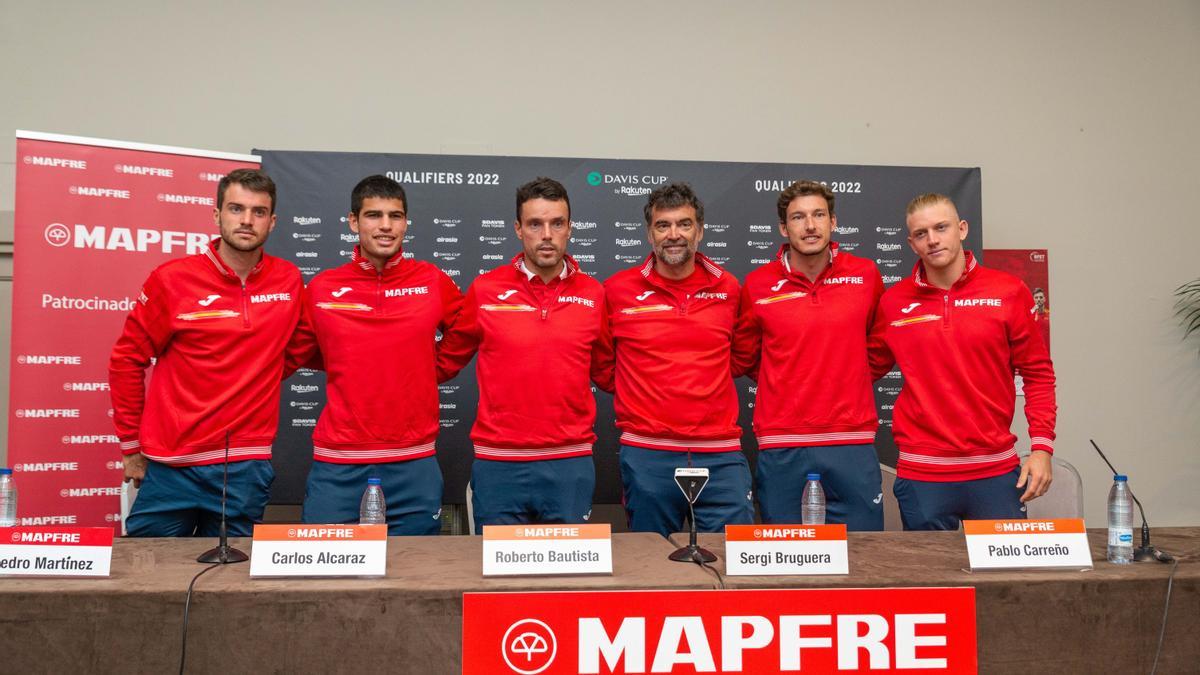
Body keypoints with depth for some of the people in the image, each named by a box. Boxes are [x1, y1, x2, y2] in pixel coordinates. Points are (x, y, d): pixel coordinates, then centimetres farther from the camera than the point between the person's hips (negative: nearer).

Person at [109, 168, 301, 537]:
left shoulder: (289, 281, 1)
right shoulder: (173, 279, -5)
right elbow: (127, 359, 2)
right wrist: (132, 447, 3)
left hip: (247, 472, 2)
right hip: (170, 468, -1)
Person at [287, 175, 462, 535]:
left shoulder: (433, 282, 0)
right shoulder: (321, 288, 2)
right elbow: (294, 356, 14)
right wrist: (349, 366, 8)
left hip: (414, 467, 0)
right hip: (336, 468, 0)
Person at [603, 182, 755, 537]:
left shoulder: (728, 288, 6)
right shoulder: (617, 290, -1)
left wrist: (704, 382, 12)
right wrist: (634, 386, 6)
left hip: (721, 454, 1)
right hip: (647, 455, -1)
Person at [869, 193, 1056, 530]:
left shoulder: (1009, 291, 0)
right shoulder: (893, 302, 1)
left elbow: (1038, 373, 4)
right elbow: (868, 369, 11)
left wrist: (1042, 446, -4)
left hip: (997, 471, 0)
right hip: (921, 475, 0)